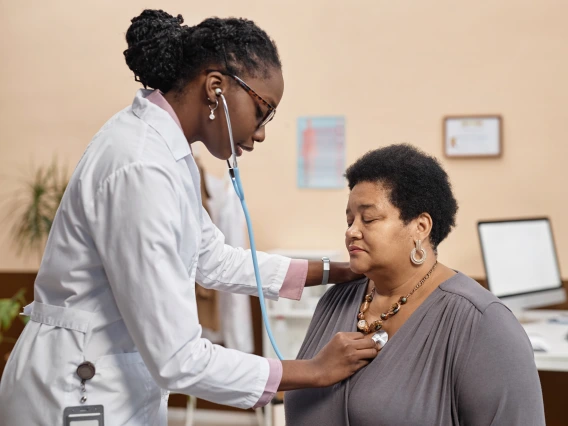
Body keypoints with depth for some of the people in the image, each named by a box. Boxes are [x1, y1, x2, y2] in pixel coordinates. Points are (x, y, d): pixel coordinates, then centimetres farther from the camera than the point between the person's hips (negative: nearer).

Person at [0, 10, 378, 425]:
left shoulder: (166, 147, 2)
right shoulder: (141, 168, -27)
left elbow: (212, 260, 15)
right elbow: (176, 359, -27)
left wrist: (336, 273, 9)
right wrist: (316, 370, -17)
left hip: (121, 389, 9)